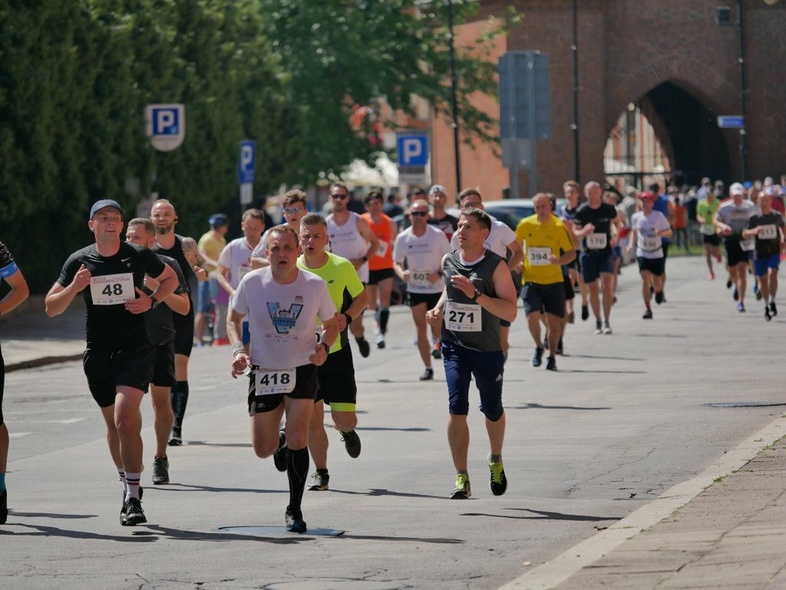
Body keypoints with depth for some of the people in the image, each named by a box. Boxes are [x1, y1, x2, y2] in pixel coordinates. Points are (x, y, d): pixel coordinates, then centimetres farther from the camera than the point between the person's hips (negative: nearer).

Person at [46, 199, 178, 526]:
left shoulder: (139, 256, -3)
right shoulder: (79, 261, 1)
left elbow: (171, 279, 15)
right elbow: (51, 308, 3)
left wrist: (151, 301, -4)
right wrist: (73, 288, -16)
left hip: (135, 349, -3)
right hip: (97, 352, 3)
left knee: (125, 420, -19)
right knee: (114, 424, 13)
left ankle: (132, 498, -17)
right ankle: (127, 482, 36)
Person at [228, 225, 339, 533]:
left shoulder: (315, 285, -9)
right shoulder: (252, 283, -9)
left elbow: (331, 324, 7)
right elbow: (234, 319, 7)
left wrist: (324, 346, -14)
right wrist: (238, 350, -10)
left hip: (302, 371, -1)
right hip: (263, 372, 1)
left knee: (297, 438, -17)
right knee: (262, 450, 6)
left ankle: (294, 510, -2)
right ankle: (282, 444, 45)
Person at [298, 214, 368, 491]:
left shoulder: (342, 267, -8)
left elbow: (361, 296, 7)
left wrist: (346, 316, -12)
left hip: (337, 351, -1)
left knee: (345, 419, -3)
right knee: (312, 419, -1)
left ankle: (346, 430, 36)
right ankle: (320, 473, 17)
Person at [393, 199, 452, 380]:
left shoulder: (438, 235, -9)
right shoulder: (403, 238, -2)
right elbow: (396, 262, 6)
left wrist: (439, 274, -19)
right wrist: (401, 273, -16)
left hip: (436, 288, -1)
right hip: (415, 289, 1)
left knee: (437, 329, 6)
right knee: (420, 329, -4)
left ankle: (439, 341, 42)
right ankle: (428, 368, 1)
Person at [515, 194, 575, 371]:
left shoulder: (559, 226, -8)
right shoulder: (525, 225, -1)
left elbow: (571, 252, -4)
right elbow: (517, 245, 18)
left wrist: (559, 261, -23)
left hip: (554, 281, -1)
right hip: (531, 280, 1)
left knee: (554, 321, 2)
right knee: (532, 317, -14)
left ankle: (552, 357, 19)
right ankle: (539, 347, 14)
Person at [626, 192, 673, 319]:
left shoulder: (659, 216, -11)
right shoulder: (636, 217, -3)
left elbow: (669, 232, -5)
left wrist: (661, 233, -26)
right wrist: (631, 244, 1)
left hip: (656, 254, -1)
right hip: (642, 253, 1)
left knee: (656, 283, 7)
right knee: (645, 280, -14)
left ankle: (659, 291, 46)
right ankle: (647, 308, -9)